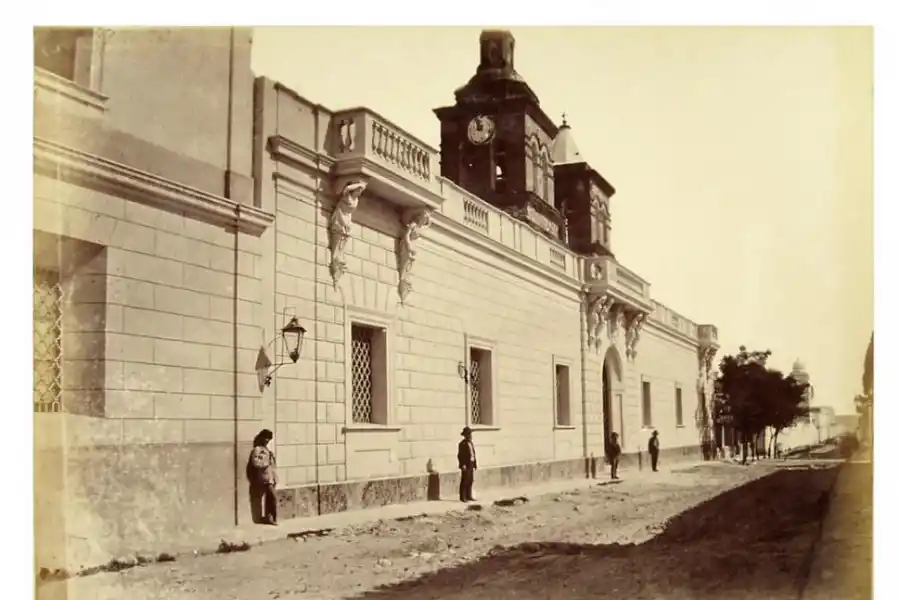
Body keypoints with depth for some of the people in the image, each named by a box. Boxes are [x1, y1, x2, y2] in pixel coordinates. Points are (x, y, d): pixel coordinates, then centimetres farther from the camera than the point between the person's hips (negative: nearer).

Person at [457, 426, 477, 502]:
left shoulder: (471, 443, 15)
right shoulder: (462, 443, -11)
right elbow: (460, 455, -14)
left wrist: (475, 463, 13)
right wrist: (463, 465, -20)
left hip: (471, 464, 9)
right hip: (466, 465, -9)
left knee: (470, 481, 12)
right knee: (464, 481, -6)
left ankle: (468, 496, 20)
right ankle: (462, 497, -1)